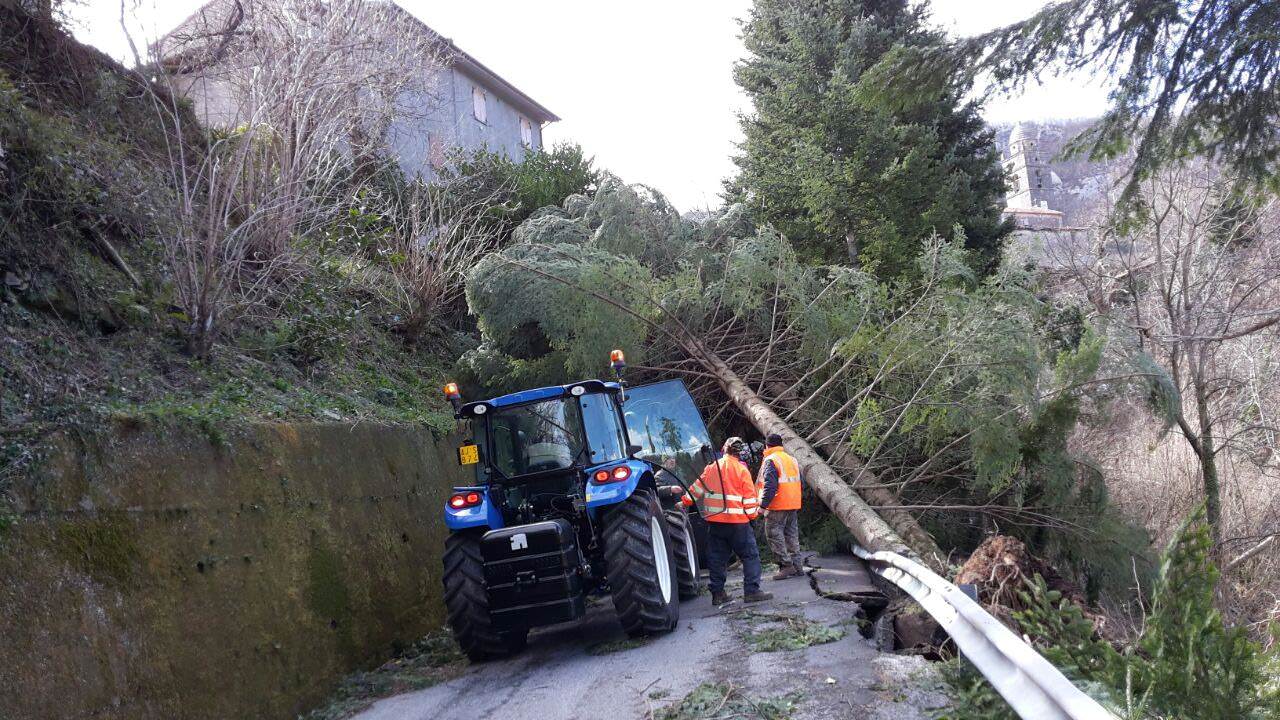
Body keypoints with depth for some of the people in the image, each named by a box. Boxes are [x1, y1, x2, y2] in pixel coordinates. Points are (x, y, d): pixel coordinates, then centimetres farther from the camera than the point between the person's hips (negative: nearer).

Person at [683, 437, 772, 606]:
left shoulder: (711, 468, 7)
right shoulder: (741, 470, -4)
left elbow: (697, 488, 15)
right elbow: (749, 496, -5)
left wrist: (685, 502, 26)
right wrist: (752, 515, 7)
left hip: (714, 520, 5)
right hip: (737, 521, -5)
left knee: (717, 557, 10)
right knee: (750, 555, 2)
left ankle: (717, 593, 10)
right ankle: (751, 591, -4)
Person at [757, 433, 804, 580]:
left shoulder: (770, 461, -9)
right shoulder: (792, 460, 16)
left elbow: (770, 485, -19)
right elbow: (800, 483, 20)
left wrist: (763, 504, -17)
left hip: (778, 507, -8)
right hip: (794, 505, 8)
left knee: (774, 534, -3)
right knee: (792, 535, 13)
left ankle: (786, 565, -8)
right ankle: (796, 566, 15)